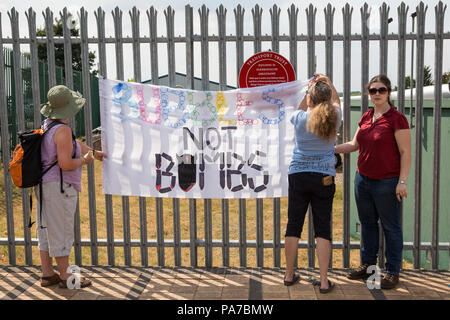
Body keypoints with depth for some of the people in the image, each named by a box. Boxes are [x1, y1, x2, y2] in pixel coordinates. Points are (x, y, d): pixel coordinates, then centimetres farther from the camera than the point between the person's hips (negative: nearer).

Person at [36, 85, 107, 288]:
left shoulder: (47, 125, 12)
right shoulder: (62, 129, -18)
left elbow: (72, 143, 26)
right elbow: (65, 164, -24)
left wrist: (94, 152, 37)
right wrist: (84, 160, -6)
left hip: (44, 185, 10)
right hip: (59, 187, -10)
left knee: (46, 230, 13)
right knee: (61, 232, 0)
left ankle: (47, 274, 23)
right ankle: (65, 276, 10)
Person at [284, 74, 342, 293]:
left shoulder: (300, 118, -5)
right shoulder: (334, 119, -3)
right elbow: (336, 101, 21)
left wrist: (309, 88, 23)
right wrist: (327, 82, 30)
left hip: (298, 175, 0)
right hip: (324, 178, 0)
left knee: (294, 225, 10)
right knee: (323, 228, 4)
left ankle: (289, 275, 21)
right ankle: (324, 281, 6)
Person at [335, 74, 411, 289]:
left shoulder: (396, 118, -10)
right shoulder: (366, 117, 9)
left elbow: (405, 153, -11)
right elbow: (354, 144, 17)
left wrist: (402, 181, -16)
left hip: (387, 182, -7)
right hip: (363, 179, 7)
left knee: (391, 227, 5)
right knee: (367, 223, 17)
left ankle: (392, 272, 18)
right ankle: (367, 264, 32)